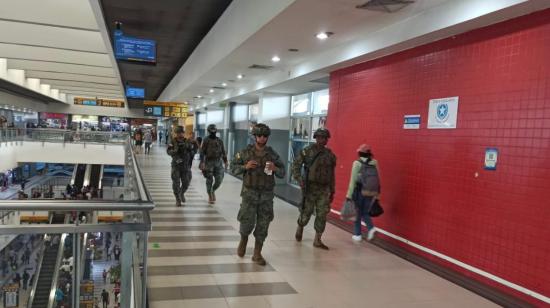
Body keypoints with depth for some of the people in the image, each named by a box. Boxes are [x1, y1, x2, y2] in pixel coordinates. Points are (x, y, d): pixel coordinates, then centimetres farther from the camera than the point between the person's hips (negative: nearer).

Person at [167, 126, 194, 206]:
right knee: (176, 183, -3)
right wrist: (175, 150, -31)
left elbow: (192, 153, 6)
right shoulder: (173, 142, -3)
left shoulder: (187, 142, 3)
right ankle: (178, 200, 10)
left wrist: (189, 148, -13)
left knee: (186, 182, 3)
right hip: (176, 165, -2)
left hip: (186, 165, 2)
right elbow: (168, 151, -15)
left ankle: (181, 193, 33)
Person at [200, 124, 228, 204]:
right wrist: (202, 162, -16)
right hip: (209, 162, -3)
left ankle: (213, 191, 26)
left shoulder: (219, 141, 9)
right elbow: (202, 152, -7)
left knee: (219, 180, -1)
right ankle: (210, 196, 17)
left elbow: (223, 152, 12)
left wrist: (225, 162, 7)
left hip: (218, 162, 3)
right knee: (210, 180, 2)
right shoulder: (206, 141, -3)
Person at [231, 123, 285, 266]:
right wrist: (245, 166, -15)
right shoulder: (245, 152, -2)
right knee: (247, 222, -4)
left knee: (263, 225, 3)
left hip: (267, 195, 2)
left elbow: (282, 173, 7)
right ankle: (243, 240, 29)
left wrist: (275, 168, -15)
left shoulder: (273, 154, 3)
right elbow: (233, 168, 3)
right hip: (250, 193, -2)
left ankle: (257, 254, 16)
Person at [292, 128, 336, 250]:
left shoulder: (330, 155, 7)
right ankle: (300, 228, 36)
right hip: (309, 187, -3)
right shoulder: (307, 151, -4)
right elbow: (296, 165, -4)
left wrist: (332, 191, 14)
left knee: (322, 214, 0)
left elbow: (331, 175, 13)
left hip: (324, 189, 3)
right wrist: (299, 179, -18)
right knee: (306, 212, 5)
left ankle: (317, 240, 11)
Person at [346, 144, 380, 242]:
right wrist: (377, 193, 13)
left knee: (358, 213, 11)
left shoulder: (357, 163, -11)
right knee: (365, 212, 19)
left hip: (359, 192, -3)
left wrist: (349, 194, -7)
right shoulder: (374, 163, 0)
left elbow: (353, 180, -11)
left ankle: (357, 235, 17)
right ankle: (371, 227, -4)